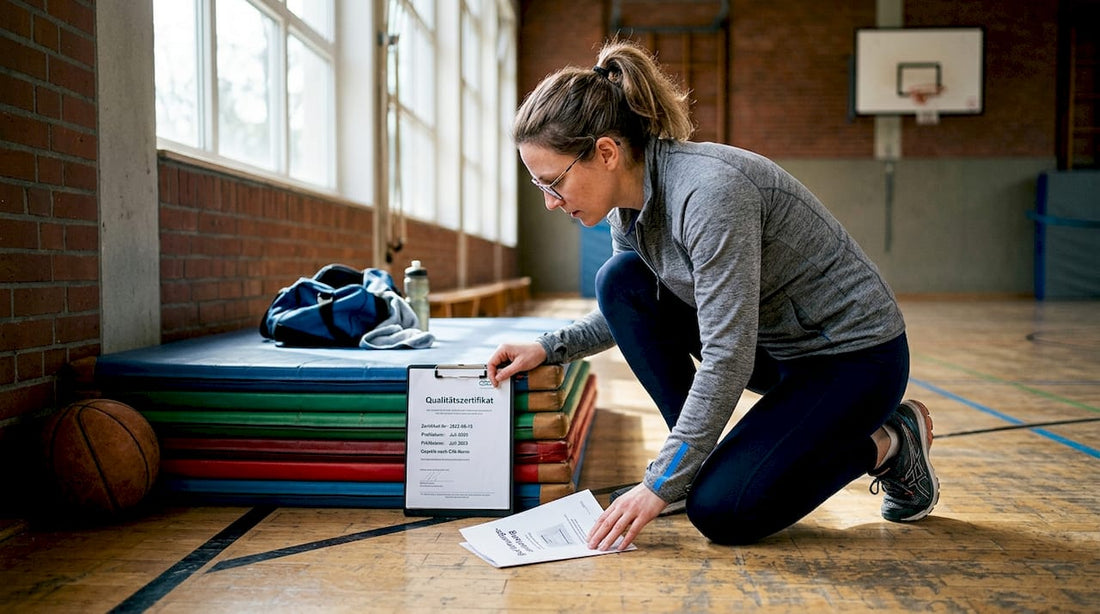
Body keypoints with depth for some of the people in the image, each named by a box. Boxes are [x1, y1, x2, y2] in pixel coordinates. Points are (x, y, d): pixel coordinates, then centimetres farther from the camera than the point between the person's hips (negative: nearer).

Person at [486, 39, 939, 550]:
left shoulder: (709, 191, -31)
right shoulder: (630, 200, -4)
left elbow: (728, 356, -32)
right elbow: (628, 311, 14)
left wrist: (661, 486, -27)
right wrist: (548, 348, -1)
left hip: (856, 355, -8)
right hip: (772, 344, 8)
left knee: (721, 511, -17)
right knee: (621, 281, -8)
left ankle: (887, 444, 5)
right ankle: (692, 458, 2)